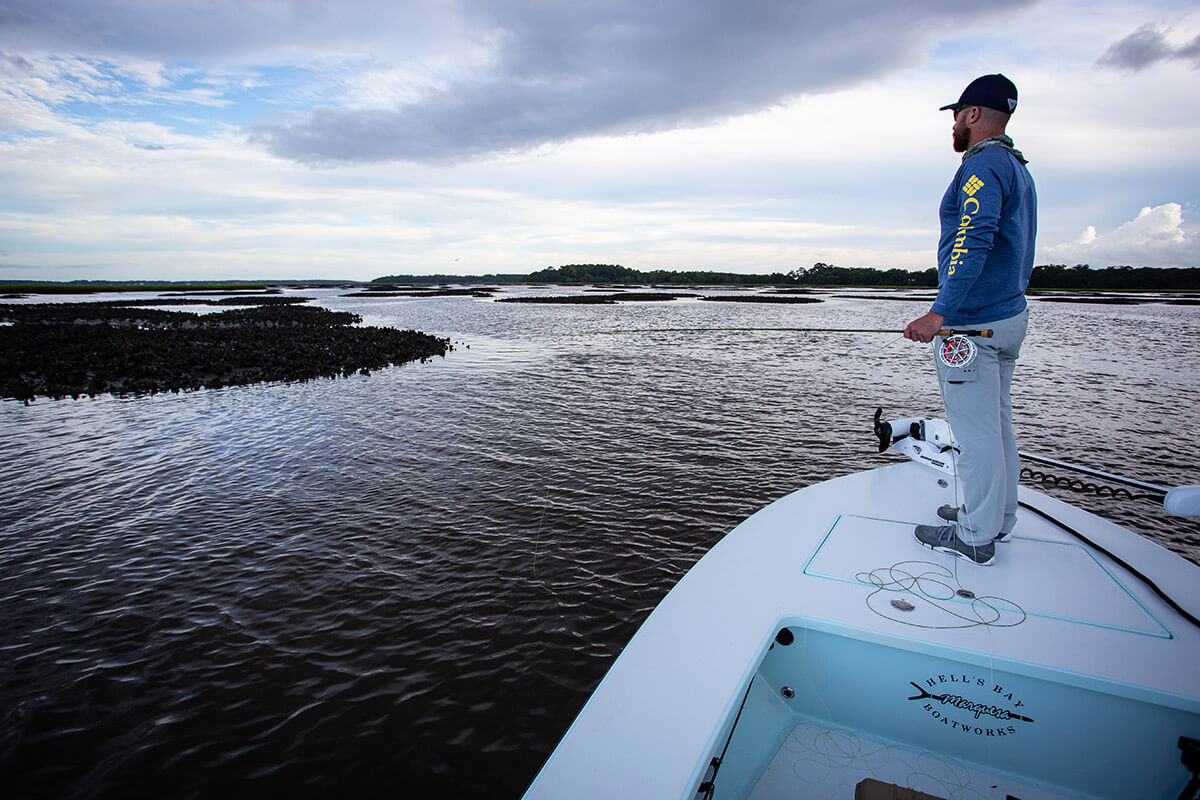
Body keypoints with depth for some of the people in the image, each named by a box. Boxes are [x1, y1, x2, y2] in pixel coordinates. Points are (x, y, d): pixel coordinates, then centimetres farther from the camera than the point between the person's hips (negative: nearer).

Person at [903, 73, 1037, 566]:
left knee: (977, 430, -4)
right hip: (1011, 314, 11)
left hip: (974, 322, -10)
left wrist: (939, 313, -30)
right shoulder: (1017, 169, 19)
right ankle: (998, 518, 28)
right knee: (998, 424, 16)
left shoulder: (983, 165, -13)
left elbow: (974, 243, -26)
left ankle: (976, 537, 5)